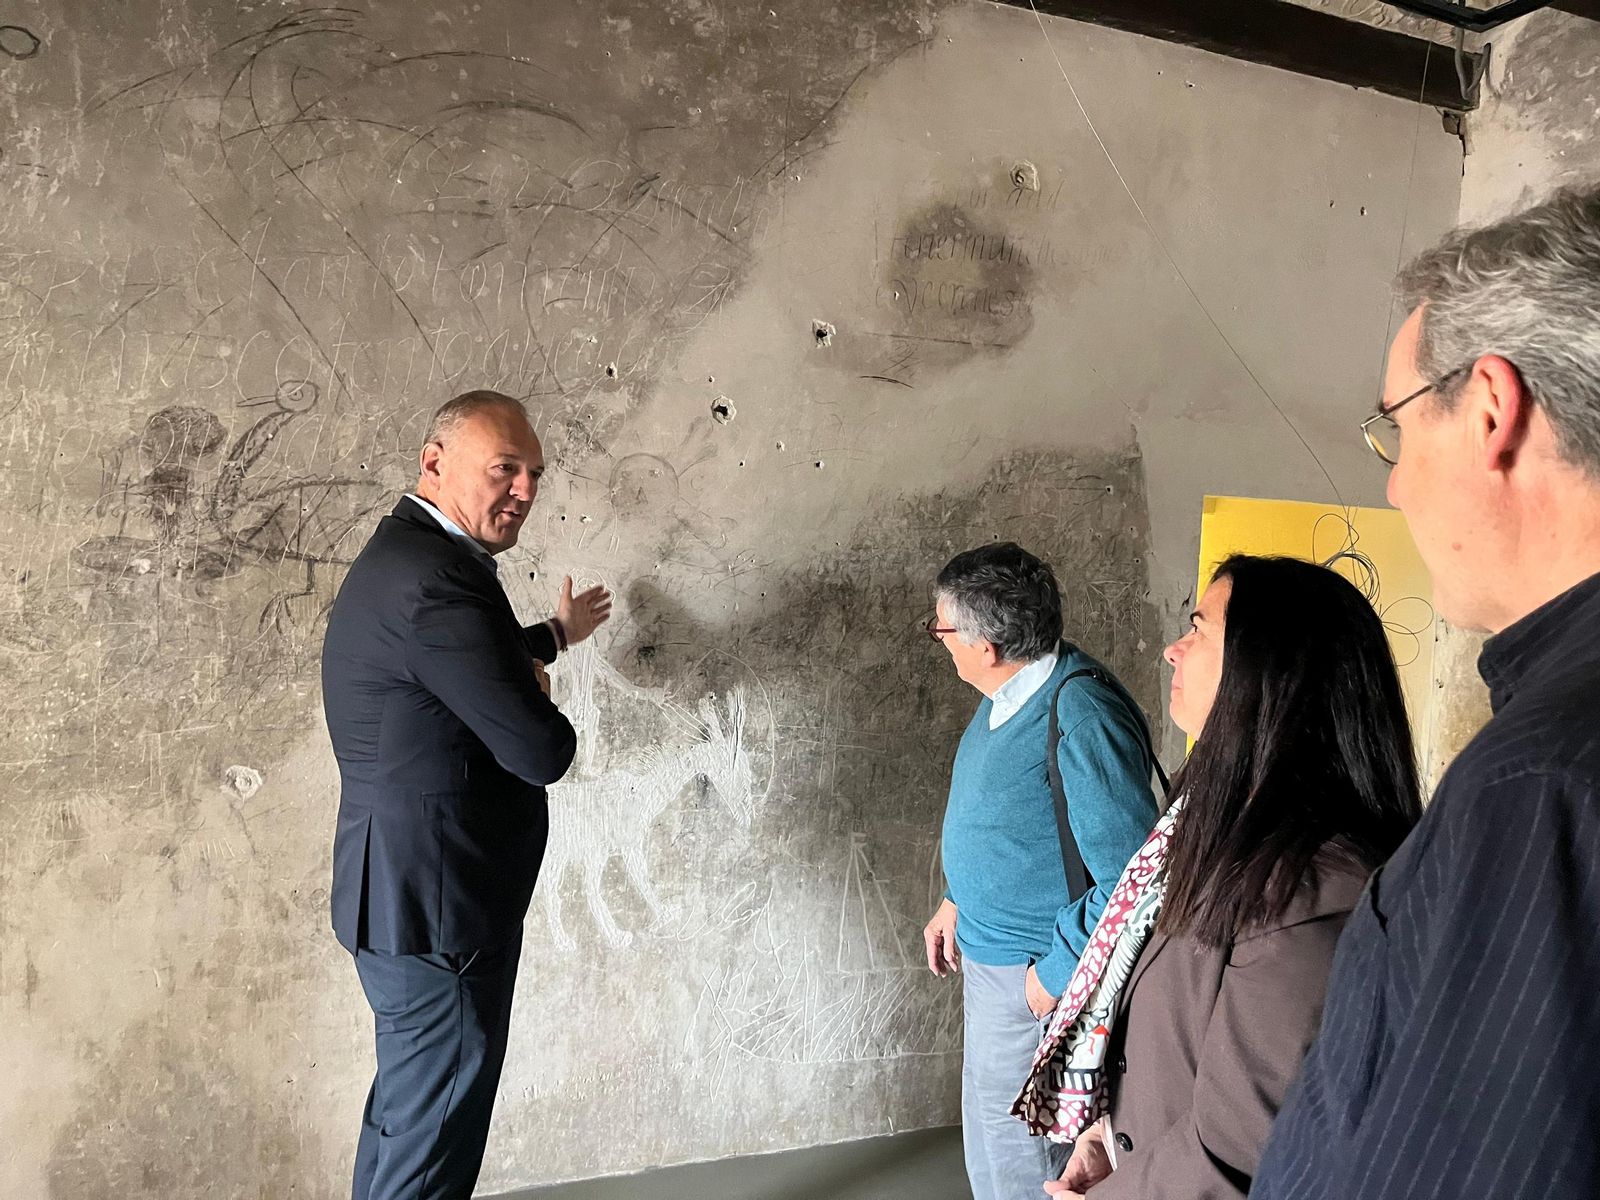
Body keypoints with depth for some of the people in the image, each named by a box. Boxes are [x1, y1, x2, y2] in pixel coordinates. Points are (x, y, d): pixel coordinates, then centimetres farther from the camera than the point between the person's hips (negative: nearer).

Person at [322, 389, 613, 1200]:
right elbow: (541, 752, -27)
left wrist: (553, 635, 41)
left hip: (405, 894, 11)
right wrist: (541, 697, -5)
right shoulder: (436, 577, -25)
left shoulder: (406, 556, 9)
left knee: (408, 1106, 26)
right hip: (437, 905, -11)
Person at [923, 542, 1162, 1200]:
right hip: (990, 956, 9)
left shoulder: (1082, 718, -30)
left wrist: (1057, 973, -21)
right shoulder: (1010, 693, 1)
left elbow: (1131, 878, -29)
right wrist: (958, 901, 16)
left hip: (1033, 978, -9)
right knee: (991, 1139, 26)